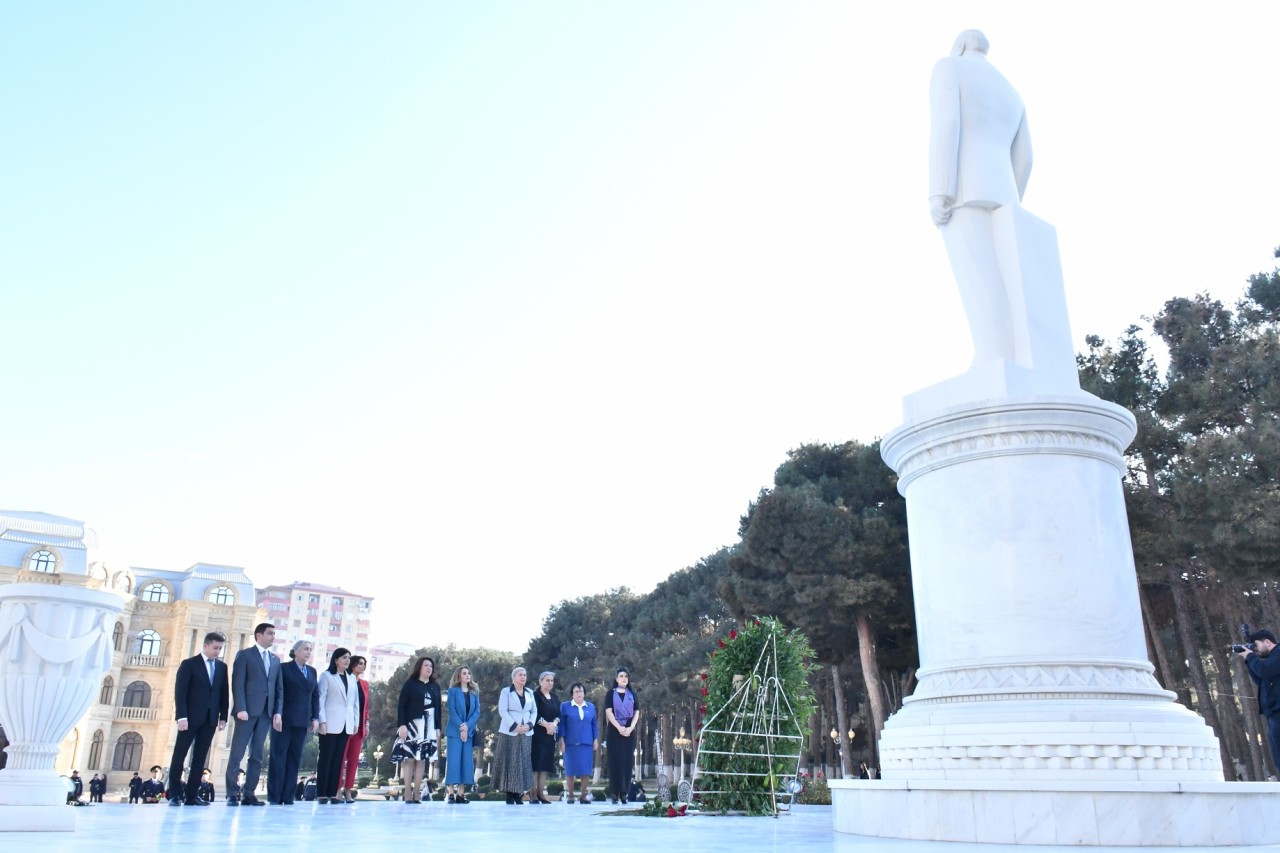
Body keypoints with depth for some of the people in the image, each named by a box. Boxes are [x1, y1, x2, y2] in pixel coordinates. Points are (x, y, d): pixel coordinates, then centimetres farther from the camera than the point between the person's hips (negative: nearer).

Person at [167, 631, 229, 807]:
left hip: (210, 719, 4)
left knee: (200, 757, 3)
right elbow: (180, 692, -7)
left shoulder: (222, 667, 12)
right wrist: (181, 716, -15)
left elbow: (223, 693, 12)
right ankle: (174, 794, 6)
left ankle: (192, 795, 5)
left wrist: (223, 716, 4)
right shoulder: (189, 664, -1)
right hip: (191, 717, -4)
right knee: (180, 754, -1)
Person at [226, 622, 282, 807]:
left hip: (266, 712, 5)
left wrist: (277, 712, 3)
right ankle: (231, 794, -1)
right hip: (248, 710, -5)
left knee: (257, 755, 4)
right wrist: (241, 708, -16)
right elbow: (237, 683, -6)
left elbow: (279, 688, 15)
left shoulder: (275, 660, 19)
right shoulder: (244, 654, 3)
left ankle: (248, 794, 6)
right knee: (237, 753, -5)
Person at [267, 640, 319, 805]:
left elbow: (315, 696, 13)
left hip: (302, 721, 5)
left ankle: (287, 796, 5)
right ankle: (274, 796, 1)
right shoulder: (284, 668, 1)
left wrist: (315, 718, 5)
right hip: (284, 719, -5)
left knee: (294, 758, 3)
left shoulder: (312, 671, 16)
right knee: (279, 756, -2)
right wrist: (277, 715, -14)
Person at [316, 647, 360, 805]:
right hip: (331, 723, -4)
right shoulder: (326, 676, 2)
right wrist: (322, 721, -12)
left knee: (338, 759, 4)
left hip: (346, 724, 4)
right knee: (326, 758, -1)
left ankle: (332, 793, 7)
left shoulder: (352, 678, 15)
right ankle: (321, 793, 2)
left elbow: (355, 701, 15)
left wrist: (356, 722, 9)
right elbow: (321, 699, -4)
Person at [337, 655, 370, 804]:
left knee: (354, 759, 6)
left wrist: (367, 724, 11)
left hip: (360, 726, 6)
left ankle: (348, 790, 10)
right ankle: (338, 790, 3)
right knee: (341, 757, -1)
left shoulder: (365, 684, 13)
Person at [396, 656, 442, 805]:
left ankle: (417, 793, 5)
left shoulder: (435, 686, 14)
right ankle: (407, 793, -3)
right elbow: (401, 705, -4)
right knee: (409, 758, -7)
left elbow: (438, 708, 13)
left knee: (422, 759, 2)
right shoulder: (410, 683, 1)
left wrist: (438, 728, 8)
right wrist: (401, 725, -13)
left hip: (428, 727, 4)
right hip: (412, 725, -4)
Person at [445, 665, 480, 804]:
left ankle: (461, 794, 4)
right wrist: (460, 728, -16)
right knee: (453, 760, -7)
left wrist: (467, 726, -11)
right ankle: (451, 794, -4)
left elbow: (477, 711, 3)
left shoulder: (475, 692, 10)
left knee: (466, 761, 1)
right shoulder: (453, 691, 0)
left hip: (469, 731, 4)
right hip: (455, 731, -4)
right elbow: (452, 711, -7)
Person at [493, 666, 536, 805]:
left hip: (526, 733, 4)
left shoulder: (530, 693, 14)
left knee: (524, 763, 1)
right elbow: (502, 711, -7)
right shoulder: (506, 691, 2)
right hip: (509, 732, -4)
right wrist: (514, 726, -16)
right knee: (509, 762, -5)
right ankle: (509, 794, -1)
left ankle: (519, 794, 5)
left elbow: (534, 711, 11)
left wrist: (529, 725, -7)